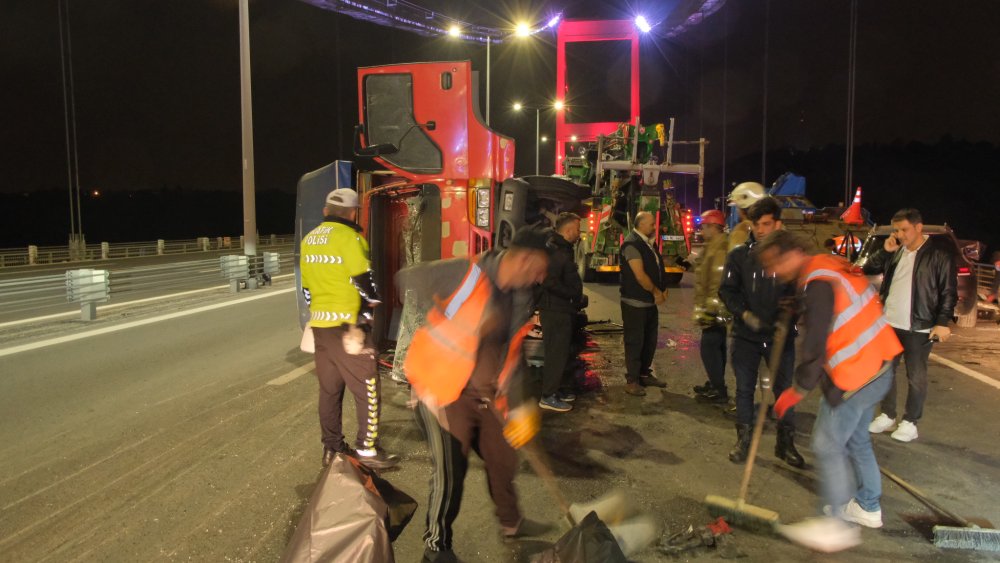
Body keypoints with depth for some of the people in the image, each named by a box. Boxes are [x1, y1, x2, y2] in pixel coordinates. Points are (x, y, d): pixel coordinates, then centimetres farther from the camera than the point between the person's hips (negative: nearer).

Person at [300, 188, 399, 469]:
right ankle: (367, 449, 7)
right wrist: (365, 319, -7)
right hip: (347, 324, -8)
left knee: (329, 388, 15)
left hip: (320, 324, 8)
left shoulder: (309, 240, 12)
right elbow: (364, 282, -15)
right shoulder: (348, 237, -12)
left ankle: (331, 447, 23)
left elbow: (307, 286, 17)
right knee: (367, 387, 2)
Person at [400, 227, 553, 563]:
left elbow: (513, 353, 9)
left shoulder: (520, 298, 4)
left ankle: (511, 523, 45)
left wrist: (520, 406, 5)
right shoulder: (466, 273, -19)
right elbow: (409, 280, -20)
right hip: (443, 390, -8)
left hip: (486, 395, 8)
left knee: (503, 456, 19)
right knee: (451, 469, -3)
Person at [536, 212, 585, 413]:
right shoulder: (555, 251, -18)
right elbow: (550, 282, -27)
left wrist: (576, 296, 11)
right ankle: (548, 397, 2)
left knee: (561, 351, 18)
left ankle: (559, 388, 29)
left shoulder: (563, 249, 16)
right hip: (554, 311, -11)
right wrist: (574, 296, -18)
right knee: (557, 353, -6)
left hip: (562, 310, 11)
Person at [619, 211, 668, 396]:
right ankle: (632, 381, 7)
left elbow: (657, 268, 15)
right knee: (635, 341, -1)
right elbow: (640, 276, -21)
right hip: (635, 302, -9)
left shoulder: (650, 243, 12)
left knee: (650, 339, 16)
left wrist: (663, 290, -1)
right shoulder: (632, 244, -17)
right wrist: (656, 292, -10)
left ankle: (645, 374, 29)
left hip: (651, 301, 9)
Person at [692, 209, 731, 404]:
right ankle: (715, 385, 28)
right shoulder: (714, 246, 14)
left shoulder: (719, 248, -20)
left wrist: (709, 308, -24)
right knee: (716, 346, 17)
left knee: (709, 348, -6)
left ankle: (719, 391, -1)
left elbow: (718, 281, -25)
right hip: (717, 308, 11)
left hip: (715, 308, -11)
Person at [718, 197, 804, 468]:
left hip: (780, 334, -1)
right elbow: (727, 289, -3)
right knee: (744, 388, 10)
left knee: (784, 388, 7)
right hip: (745, 334, 1)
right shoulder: (739, 255, -1)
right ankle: (743, 440, 25)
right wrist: (744, 313, -18)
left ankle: (786, 442, 24)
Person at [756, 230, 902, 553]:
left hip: (854, 377, -10)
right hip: (877, 368, 10)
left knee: (828, 445, -3)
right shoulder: (831, 265, 8)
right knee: (855, 439, 22)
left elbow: (816, 345, -22)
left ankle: (838, 524, 3)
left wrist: (798, 390, -14)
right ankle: (868, 507, 37)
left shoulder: (818, 284, -21)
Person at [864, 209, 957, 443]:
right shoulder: (896, 251, 7)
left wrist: (942, 322, -15)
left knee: (916, 377, 5)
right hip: (889, 323, 6)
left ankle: (910, 422, 17)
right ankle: (887, 415, 27)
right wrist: (884, 251, -6)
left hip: (919, 327, -6)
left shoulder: (939, 252, -9)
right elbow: (869, 270, 9)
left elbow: (949, 290, -9)